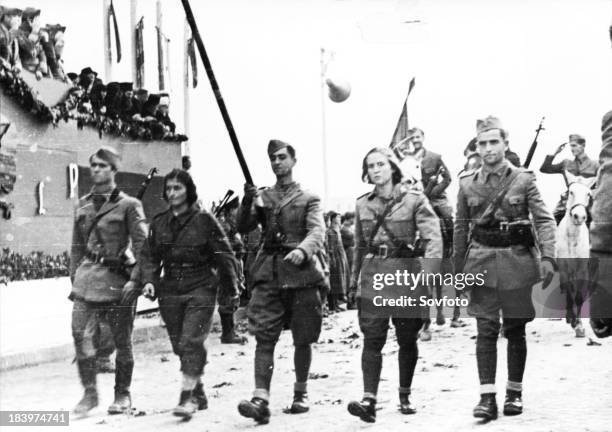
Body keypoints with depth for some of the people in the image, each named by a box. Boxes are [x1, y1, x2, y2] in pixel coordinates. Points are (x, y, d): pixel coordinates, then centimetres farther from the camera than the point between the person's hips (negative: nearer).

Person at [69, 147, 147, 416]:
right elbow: (77, 246, 18)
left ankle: (122, 395, 19)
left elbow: (142, 244, -7)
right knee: (79, 331, -10)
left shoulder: (128, 205, -3)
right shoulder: (83, 205, 12)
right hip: (88, 274, 4)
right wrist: (74, 278, 15)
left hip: (117, 276, -4)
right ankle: (90, 392, 2)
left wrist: (135, 279, -15)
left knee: (122, 339, 4)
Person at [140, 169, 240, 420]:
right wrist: (149, 281, -7)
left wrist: (230, 289, 2)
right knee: (180, 345, 9)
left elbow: (224, 255, -1)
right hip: (170, 292, 5)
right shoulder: (159, 223, 8)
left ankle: (187, 398, -12)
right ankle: (199, 394, 25)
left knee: (191, 342, -14)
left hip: (200, 290, -5)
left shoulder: (204, 220, -5)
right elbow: (149, 256, 11)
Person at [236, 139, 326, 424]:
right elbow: (243, 228, 6)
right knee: (264, 337, -10)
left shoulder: (308, 199, 9)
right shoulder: (262, 197, 17)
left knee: (302, 340, 6)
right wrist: (247, 202, -13)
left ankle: (301, 393, 23)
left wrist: (301, 251, -27)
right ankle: (261, 399, -17)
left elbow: (317, 232, -6)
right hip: (269, 273, 1)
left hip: (302, 273, -1)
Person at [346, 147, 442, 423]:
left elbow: (433, 237, -11)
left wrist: (430, 269, -25)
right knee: (372, 338, -10)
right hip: (373, 275, 2)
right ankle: (369, 400, -16)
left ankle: (405, 396, 24)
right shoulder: (363, 204, 10)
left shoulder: (414, 199, -2)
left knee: (407, 339, 7)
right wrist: (353, 282, 18)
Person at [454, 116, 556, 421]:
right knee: (486, 330, -5)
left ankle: (515, 392, 20)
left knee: (515, 330, 8)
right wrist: (458, 269, 10)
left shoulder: (523, 179, -1)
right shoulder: (467, 183, 5)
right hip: (482, 262, 1)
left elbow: (544, 220, -4)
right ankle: (487, 396, -4)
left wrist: (547, 257, -17)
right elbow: (461, 227, 11)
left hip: (518, 259, -1)